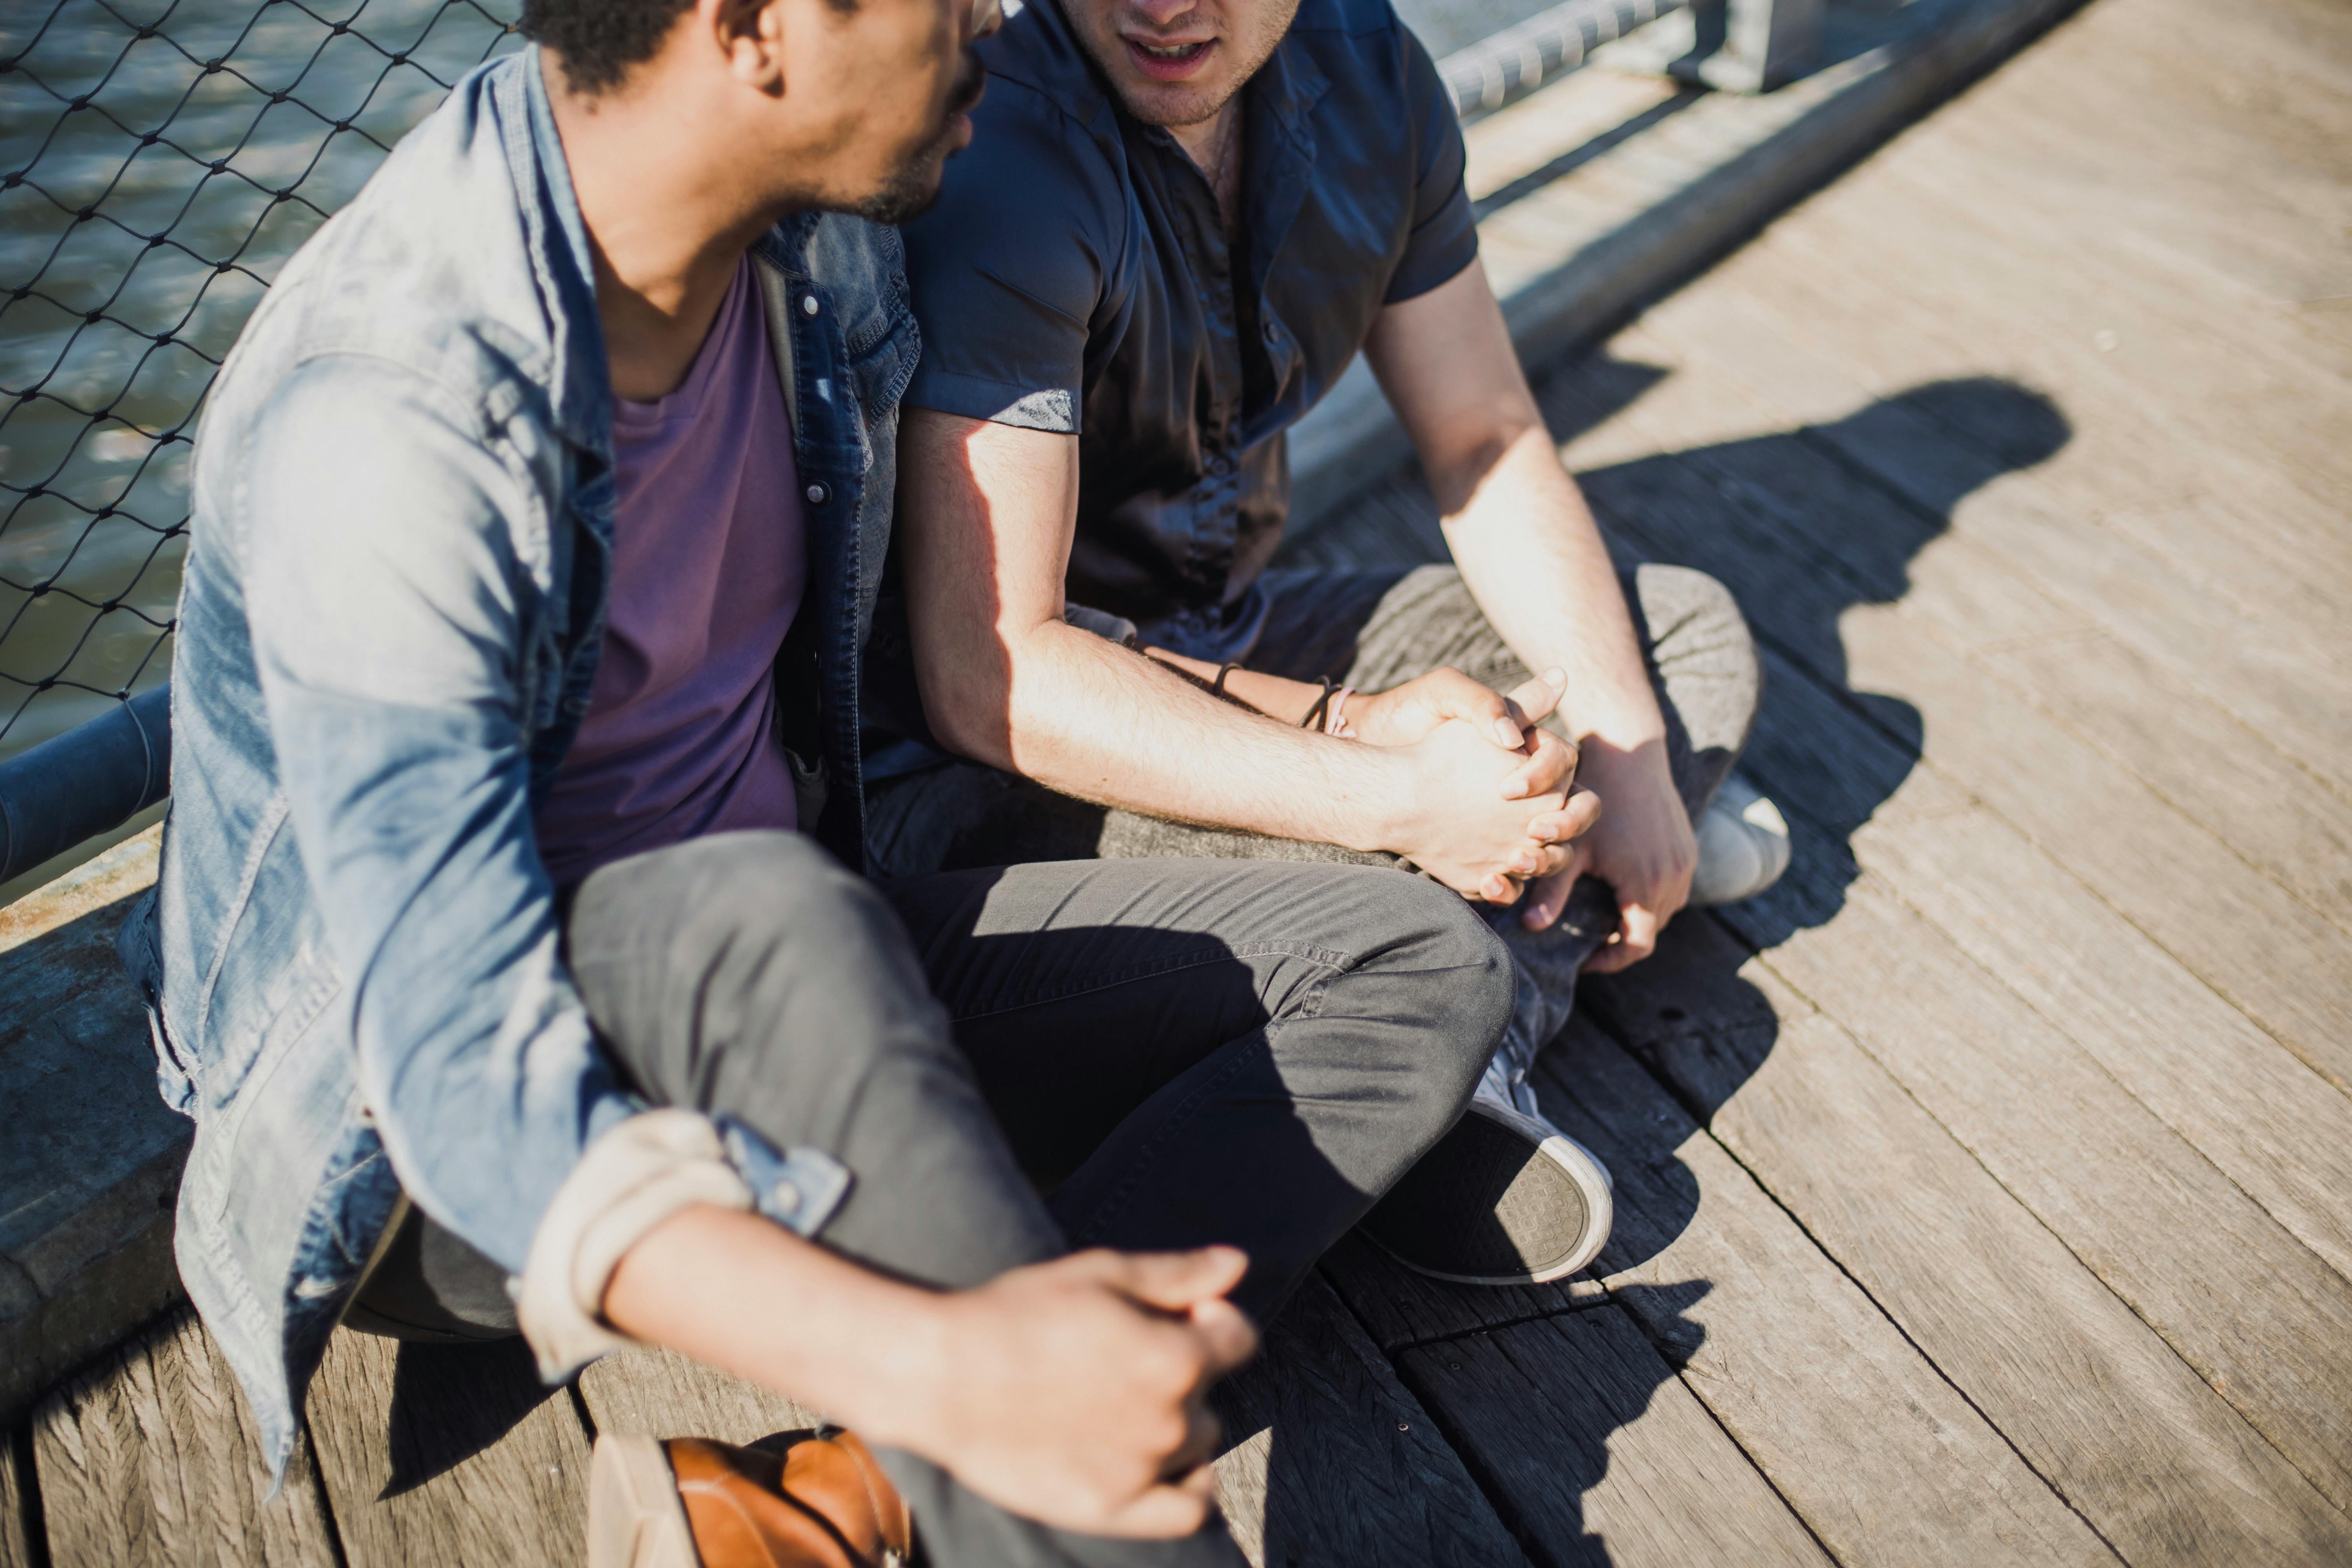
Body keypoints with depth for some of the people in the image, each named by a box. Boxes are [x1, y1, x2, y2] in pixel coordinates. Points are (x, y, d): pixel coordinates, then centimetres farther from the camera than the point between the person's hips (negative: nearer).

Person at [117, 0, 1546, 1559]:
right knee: (767, 912, -41)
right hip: (429, 1145, -6)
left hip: (780, 973, 7)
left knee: (1422, 965, -8)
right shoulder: (387, 422, -26)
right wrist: (935, 1370, -45)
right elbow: (476, 1085, -31)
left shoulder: (824, 239, -4)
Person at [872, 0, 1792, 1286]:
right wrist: (1400, 801, -31)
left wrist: (1624, 749, -7)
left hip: (1233, 646, 9)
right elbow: (989, 677, -29)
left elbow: (1489, 449, 6)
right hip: (982, 760, -8)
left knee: (1689, 632, 6)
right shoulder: (996, 156, -26)